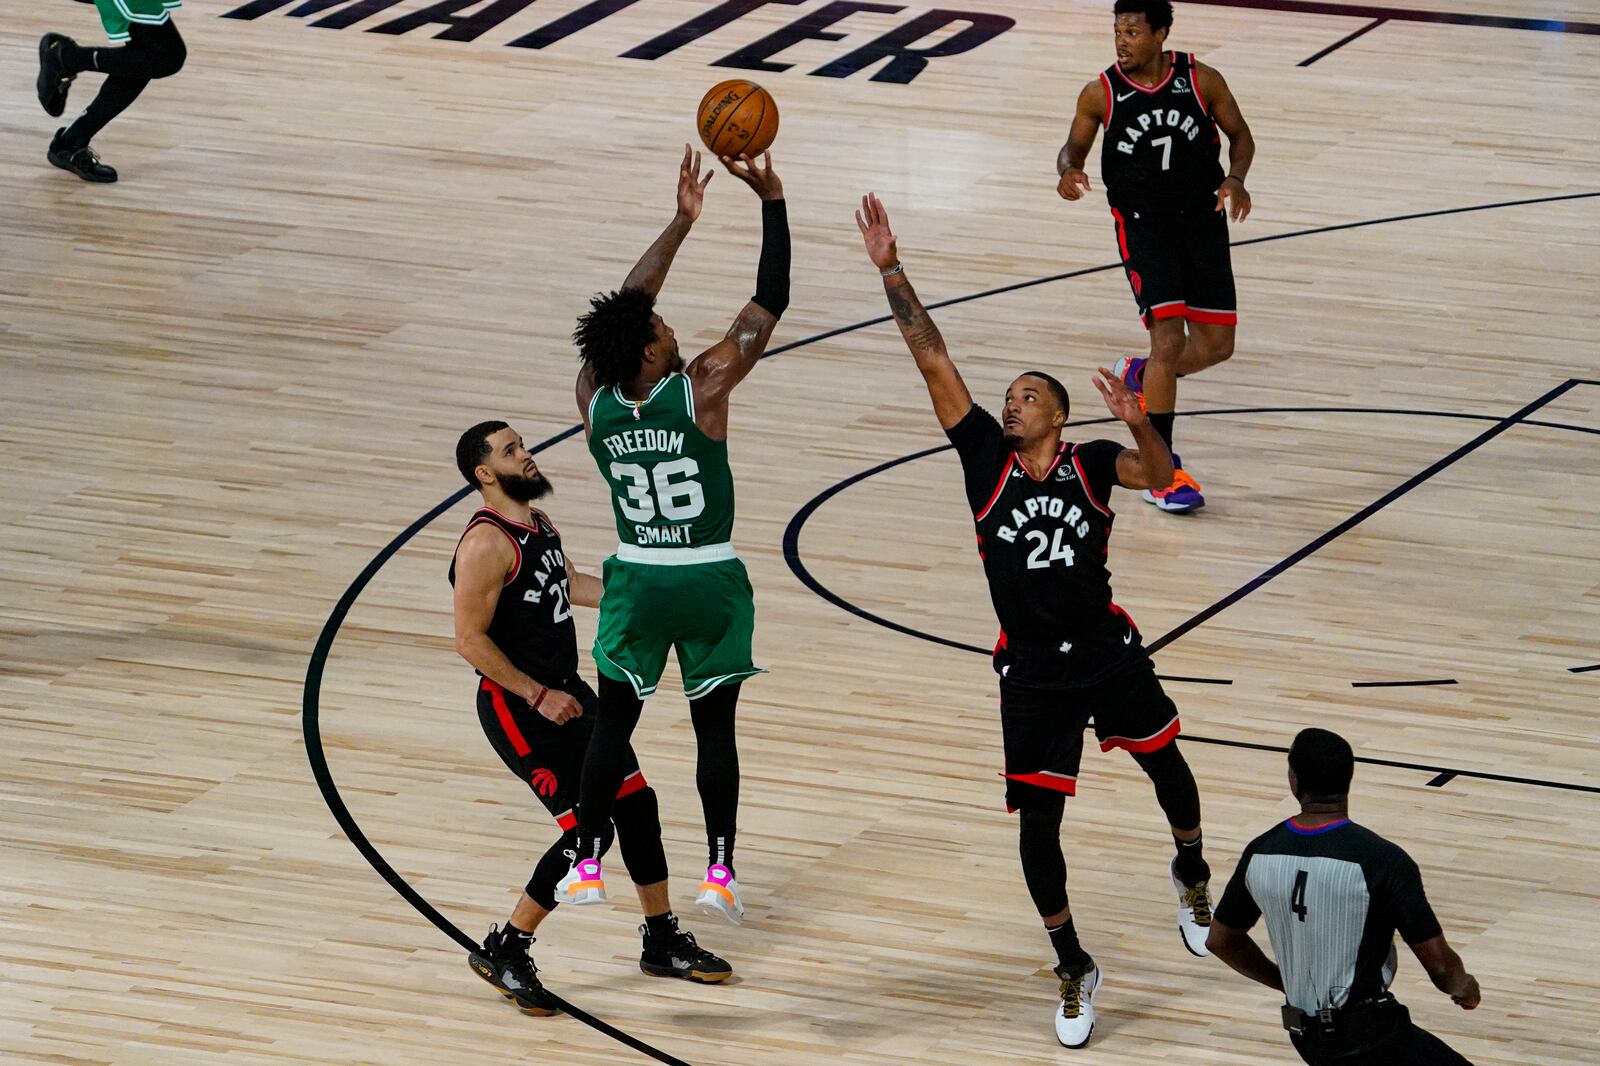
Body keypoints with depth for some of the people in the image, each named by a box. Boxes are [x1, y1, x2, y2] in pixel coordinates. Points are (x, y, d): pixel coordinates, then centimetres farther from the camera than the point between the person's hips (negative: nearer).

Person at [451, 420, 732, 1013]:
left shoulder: (540, 524, 8)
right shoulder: (487, 545, -22)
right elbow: (470, 639, -22)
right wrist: (537, 696, -21)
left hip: (566, 691, 9)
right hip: (517, 706, -9)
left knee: (636, 802, 11)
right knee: (589, 828, -12)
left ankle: (662, 942, 27)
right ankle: (503, 953, 2)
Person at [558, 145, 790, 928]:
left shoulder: (595, 401, -8)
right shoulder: (701, 391, -18)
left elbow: (622, 312, 6)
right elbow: (769, 304, -14)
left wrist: (681, 222, 10)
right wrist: (772, 200, -12)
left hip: (637, 582, 3)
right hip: (709, 582, -2)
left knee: (614, 723, 11)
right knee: (714, 727, 7)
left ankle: (587, 868, 13)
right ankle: (720, 872, 6)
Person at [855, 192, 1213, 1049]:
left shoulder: (1089, 463, -4)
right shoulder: (985, 456, -3)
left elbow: (1158, 475, -21)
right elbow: (933, 360, -7)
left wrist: (1138, 425, -40)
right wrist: (890, 270, -12)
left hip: (1109, 655, 0)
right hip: (1032, 676, 0)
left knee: (1165, 765, 18)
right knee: (1037, 823, -3)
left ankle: (1191, 873, 50)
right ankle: (1074, 971, 13)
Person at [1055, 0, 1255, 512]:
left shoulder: (1201, 80, -8)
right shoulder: (1101, 94, -10)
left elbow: (1240, 135, 5)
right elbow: (1074, 148, 5)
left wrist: (1235, 179, -14)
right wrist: (1069, 172, -18)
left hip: (1203, 219, 3)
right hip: (1143, 224, -3)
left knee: (1217, 343, 8)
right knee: (1170, 337, -15)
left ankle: (1139, 376, 39)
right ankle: (1161, 469, -6)